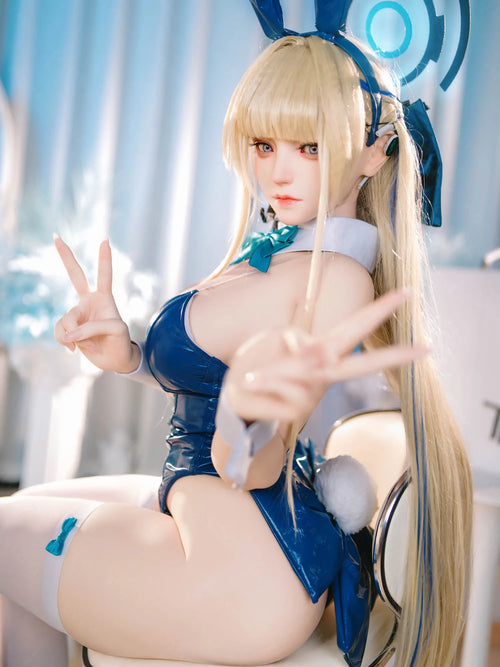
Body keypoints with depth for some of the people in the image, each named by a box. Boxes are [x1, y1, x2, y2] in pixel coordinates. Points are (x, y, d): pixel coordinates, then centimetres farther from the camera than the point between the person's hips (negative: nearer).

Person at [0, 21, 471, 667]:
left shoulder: (336, 277, -25)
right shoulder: (288, 248, 5)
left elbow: (253, 470, -26)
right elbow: (205, 370, 11)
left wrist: (247, 412, -48)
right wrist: (125, 354, -6)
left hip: (239, 570, -10)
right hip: (202, 497, 10)